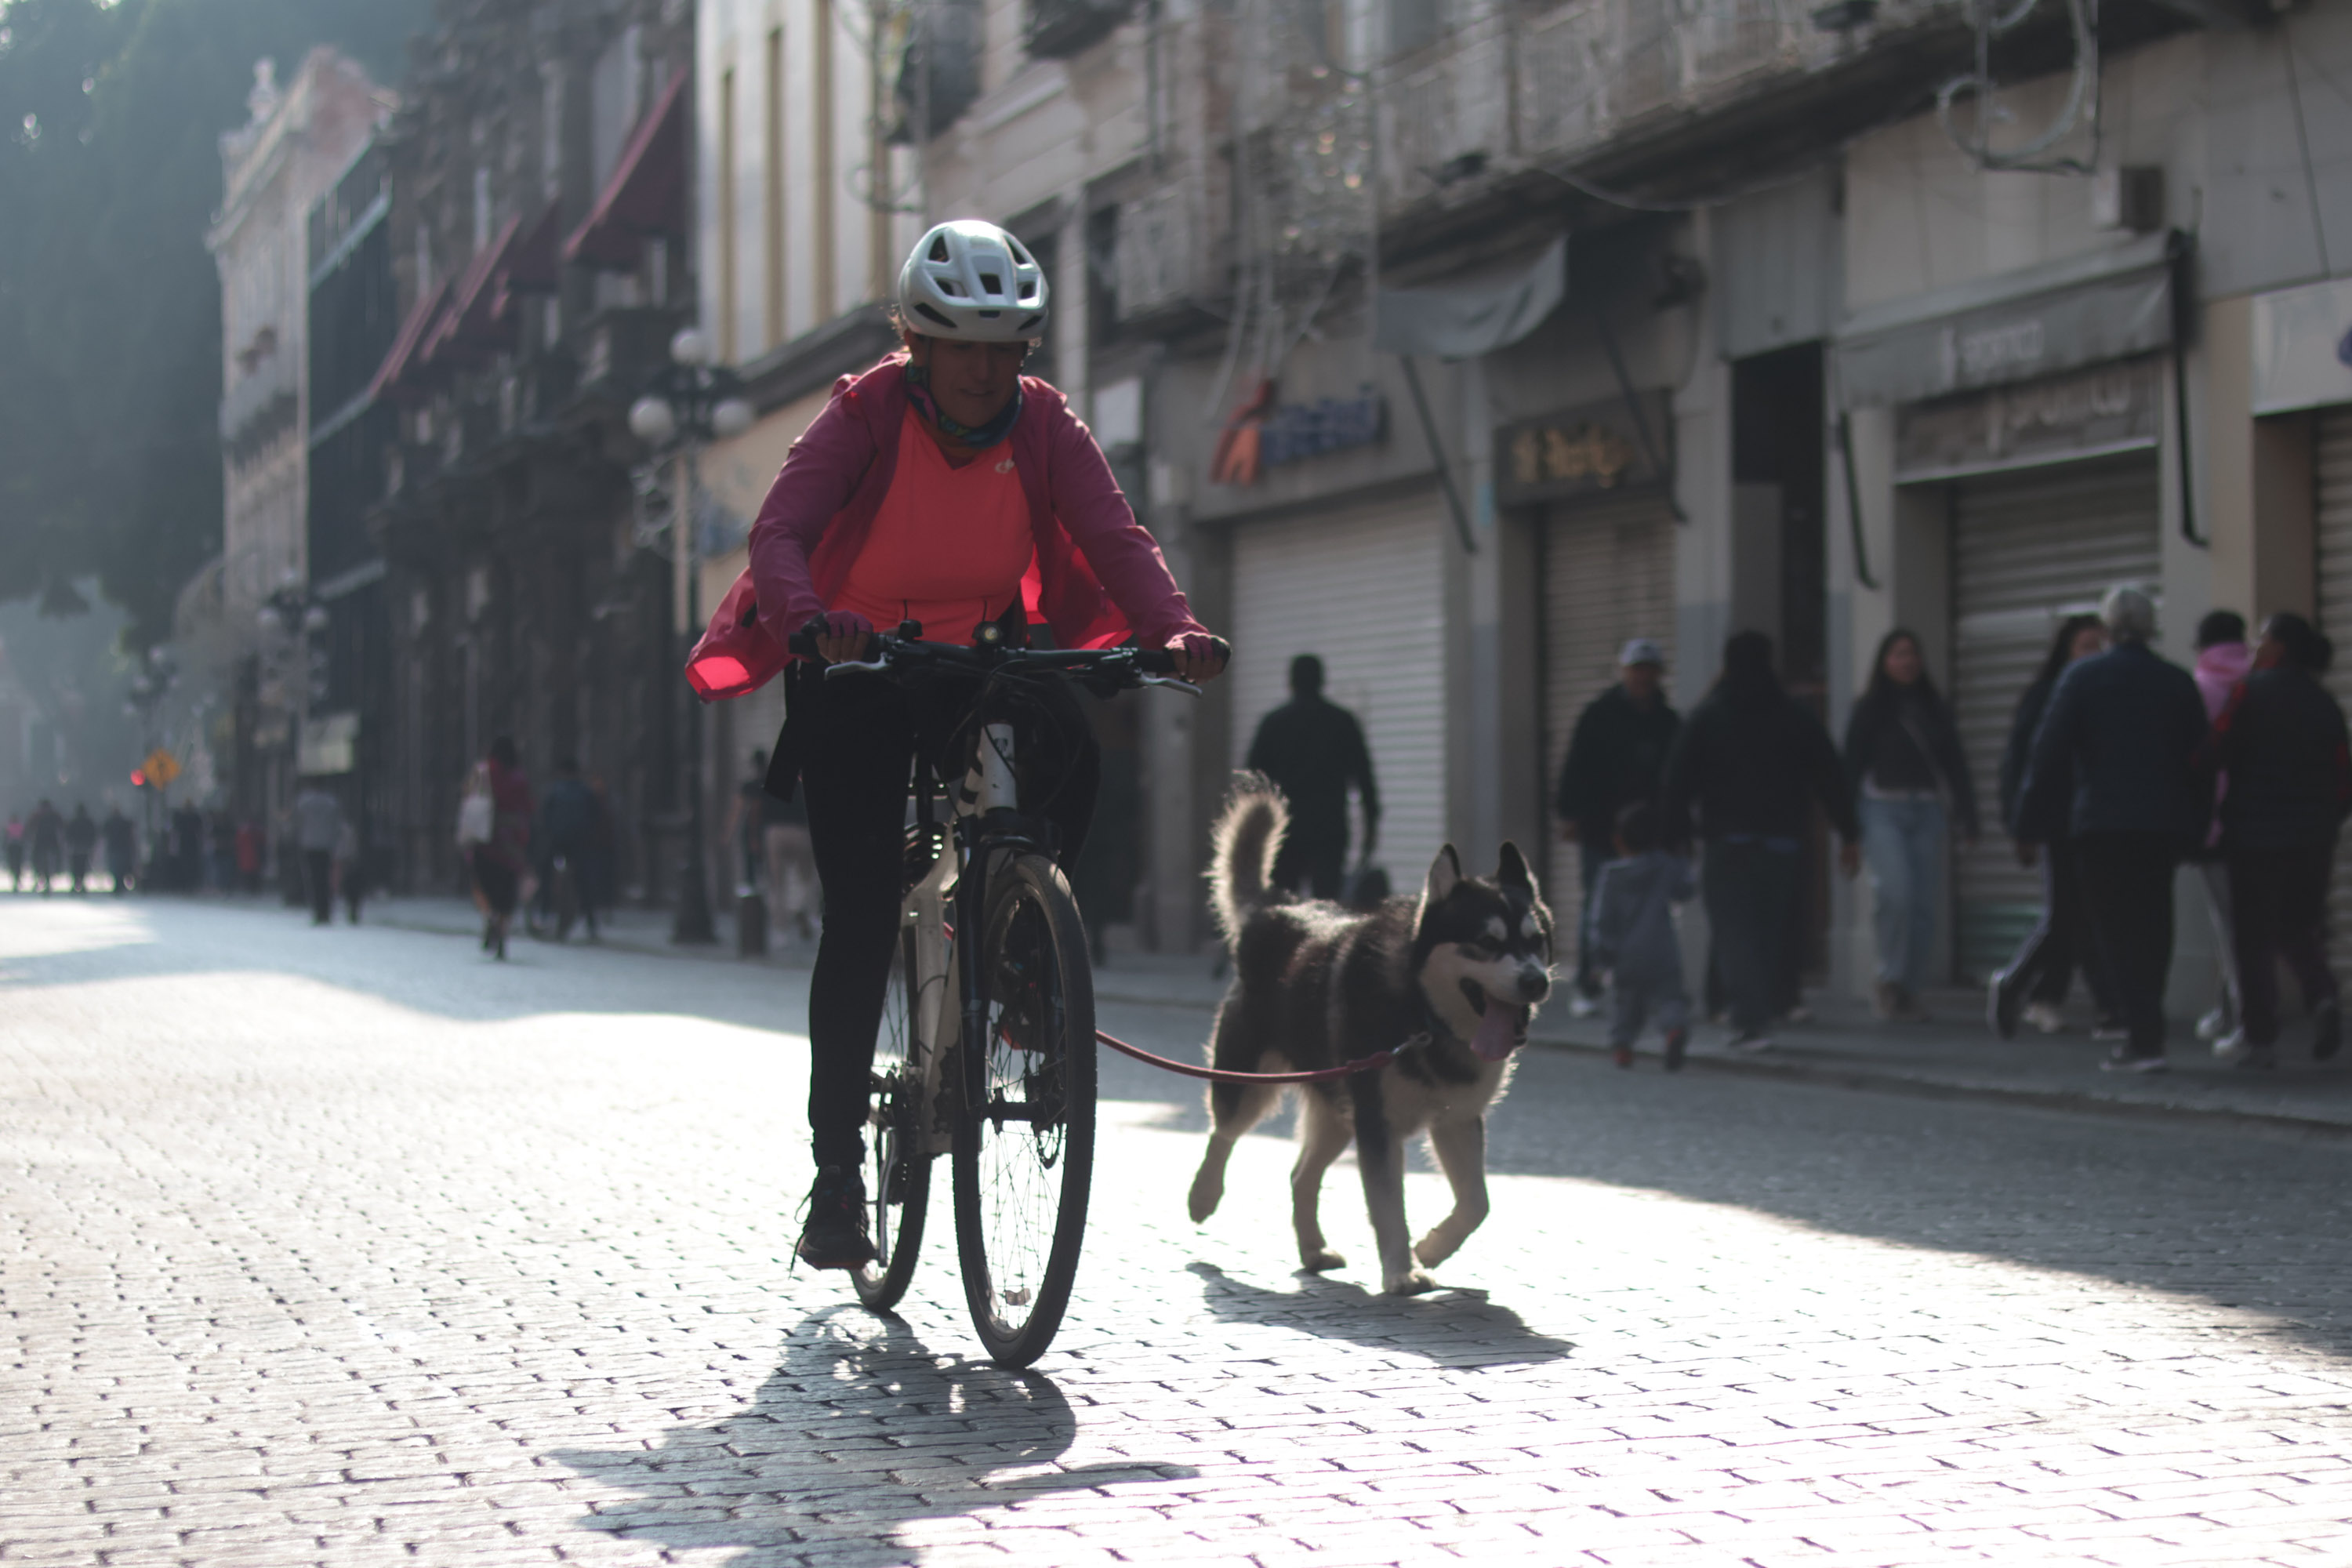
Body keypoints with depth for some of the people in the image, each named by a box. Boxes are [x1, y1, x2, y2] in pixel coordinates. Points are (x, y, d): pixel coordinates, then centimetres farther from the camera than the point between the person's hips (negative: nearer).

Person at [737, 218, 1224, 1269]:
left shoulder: (1043, 427, -7)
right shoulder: (865, 416, -15)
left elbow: (1114, 537, -19)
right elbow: (779, 531, -28)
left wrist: (1172, 628, -38)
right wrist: (808, 619, -49)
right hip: (857, 672, -2)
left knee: (1069, 747, -31)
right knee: (861, 916, -11)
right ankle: (837, 1166, -3)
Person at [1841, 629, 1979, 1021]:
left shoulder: (1933, 708, 13)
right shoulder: (1869, 709, 2)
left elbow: (1955, 764, 13)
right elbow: (1852, 766, -2)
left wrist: (1966, 816, 6)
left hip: (1926, 811, 4)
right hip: (1882, 808, -4)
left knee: (1924, 903, -1)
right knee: (1896, 891, -20)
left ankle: (1910, 991, 7)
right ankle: (1890, 979, -4)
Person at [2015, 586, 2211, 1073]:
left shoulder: (2081, 678, -3)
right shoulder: (2178, 683, 6)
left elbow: (2049, 753, -5)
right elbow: (2199, 760, 10)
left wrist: (2031, 820, 0)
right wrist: (2198, 822, 17)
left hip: (2102, 824, -4)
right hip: (2166, 825, 4)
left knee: (2116, 928, -2)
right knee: (2152, 925, 14)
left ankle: (2144, 1038, -13)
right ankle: (2146, 1029, 17)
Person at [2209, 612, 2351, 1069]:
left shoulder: (2251, 690, -6)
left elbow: (2217, 750, -11)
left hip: (2256, 830, -4)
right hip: (2313, 835, 4)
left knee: (2255, 936, 2)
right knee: (2299, 929, 15)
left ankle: (2260, 1038, -1)